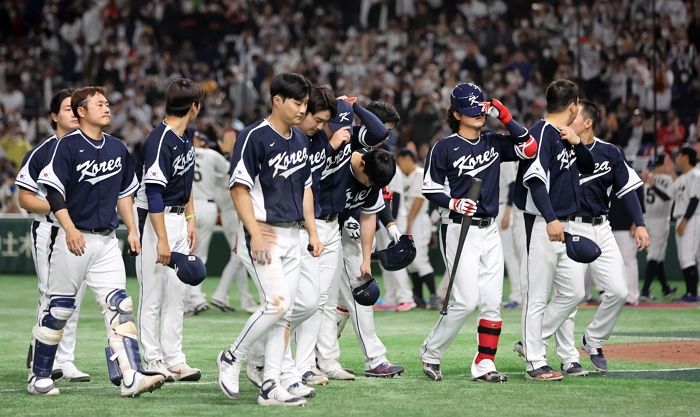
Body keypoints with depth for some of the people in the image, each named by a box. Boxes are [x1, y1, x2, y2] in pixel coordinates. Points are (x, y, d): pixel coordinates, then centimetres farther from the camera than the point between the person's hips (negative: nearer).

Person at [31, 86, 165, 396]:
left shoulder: (118, 149, 12)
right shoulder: (68, 146, -7)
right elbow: (53, 191, -13)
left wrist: (132, 230, 14)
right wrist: (69, 228, -22)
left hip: (107, 241, 5)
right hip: (74, 238, -5)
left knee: (119, 306, -6)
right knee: (58, 309, 2)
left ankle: (130, 377, -14)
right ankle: (39, 376, 14)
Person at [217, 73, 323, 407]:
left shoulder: (300, 141, 13)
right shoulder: (254, 137, -11)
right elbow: (239, 188, -14)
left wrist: (312, 232, 14)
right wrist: (256, 234, -20)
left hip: (292, 235, 8)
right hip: (263, 234, -8)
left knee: (283, 313, 4)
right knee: (276, 304, -17)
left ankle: (270, 386, 6)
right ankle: (232, 358, 3)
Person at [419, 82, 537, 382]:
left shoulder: (494, 143, 10)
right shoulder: (444, 148, -5)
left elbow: (529, 148, 0)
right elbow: (429, 189, -3)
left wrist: (504, 117, -3)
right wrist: (453, 203, -20)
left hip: (489, 231, 6)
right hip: (459, 231, -6)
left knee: (492, 301, 1)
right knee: (466, 300, -11)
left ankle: (484, 365, 5)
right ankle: (430, 352, 6)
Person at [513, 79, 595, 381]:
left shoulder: (565, 137, 15)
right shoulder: (542, 133, -12)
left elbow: (588, 167, 22)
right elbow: (535, 180, -23)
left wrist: (577, 143, 2)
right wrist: (550, 219, -34)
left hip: (567, 224, 9)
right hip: (544, 224, -9)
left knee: (574, 292, 9)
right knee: (538, 295, -4)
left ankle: (531, 342, 20)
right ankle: (535, 363, -1)